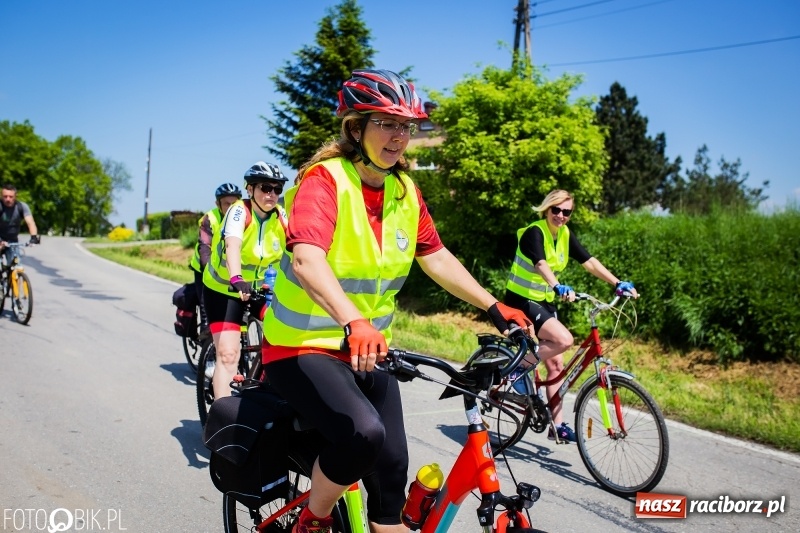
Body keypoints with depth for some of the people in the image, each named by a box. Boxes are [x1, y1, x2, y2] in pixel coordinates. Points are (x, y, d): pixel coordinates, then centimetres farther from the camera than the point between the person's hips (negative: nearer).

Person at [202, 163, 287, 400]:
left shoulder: (280, 216, -9)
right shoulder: (240, 211, -23)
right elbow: (233, 246, -41)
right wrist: (237, 280, -59)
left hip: (260, 287, 5)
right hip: (223, 289, -5)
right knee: (228, 353, -16)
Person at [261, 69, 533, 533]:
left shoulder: (405, 190, 3)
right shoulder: (325, 179, -19)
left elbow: (437, 258, 10)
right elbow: (306, 260, -35)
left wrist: (495, 308, 3)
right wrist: (354, 323, -51)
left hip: (369, 350, 7)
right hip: (304, 347, -7)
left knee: (392, 466, 4)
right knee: (362, 432, -30)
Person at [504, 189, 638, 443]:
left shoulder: (565, 235, 4)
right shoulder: (534, 232, -19)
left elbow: (589, 262, -3)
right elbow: (540, 264, -37)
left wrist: (618, 283, -15)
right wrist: (559, 287, -55)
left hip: (544, 302, 8)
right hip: (521, 301, -8)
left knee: (556, 365, 5)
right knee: (564, 339, -27)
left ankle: (557, 424, 12)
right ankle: (520, 366, -7)